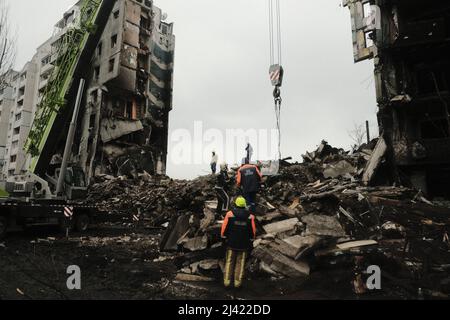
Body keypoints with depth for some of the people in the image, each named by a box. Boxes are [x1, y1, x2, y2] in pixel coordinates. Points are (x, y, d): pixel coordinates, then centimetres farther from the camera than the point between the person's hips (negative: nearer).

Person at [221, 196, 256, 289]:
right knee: (240, 263, 11)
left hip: (231, 243, 0)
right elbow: (253, 231, 0)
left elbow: (224, 228, -6)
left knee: (229, 262, 11)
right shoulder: (250, 216, -8)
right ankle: (237, 282, 13)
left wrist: (224, 239, 6)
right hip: (244, 244, 1)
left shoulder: (230, 214, -12)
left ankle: (227, 281, 13)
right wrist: (251, 242, 12)